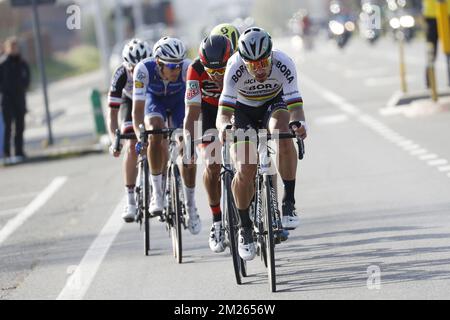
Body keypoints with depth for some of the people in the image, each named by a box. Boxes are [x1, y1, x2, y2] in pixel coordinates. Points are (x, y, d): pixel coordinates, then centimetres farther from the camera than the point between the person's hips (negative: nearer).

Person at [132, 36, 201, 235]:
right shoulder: (144, 69, -37)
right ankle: (156, 191, -16)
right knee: (155, 134, -30)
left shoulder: (187, 68, -36)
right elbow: (138, 107, -38)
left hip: (179, 98, 1)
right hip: (154, 99, -1)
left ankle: (190, 206, 5)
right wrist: (140, 135, -51)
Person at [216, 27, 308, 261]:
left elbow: (295, 106, -36)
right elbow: (224, 112, -36)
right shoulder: (235, 69, -32)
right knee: (245, 171, -15)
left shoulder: (283, 64, -32)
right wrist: (224, 126, -59)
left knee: (282, 134, -35)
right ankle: (245, 228, 7)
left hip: (274, 104, 0)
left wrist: (298, 123, -59)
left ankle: (289, 203, -26)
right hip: (244, 110, 0)